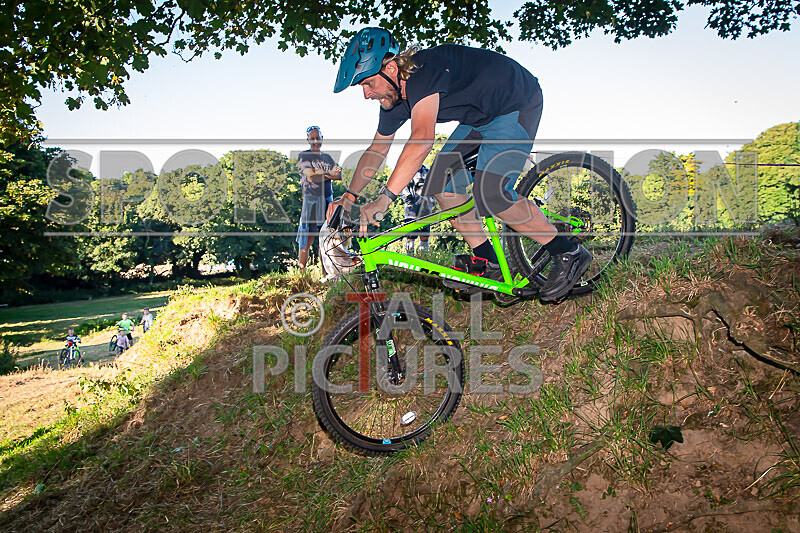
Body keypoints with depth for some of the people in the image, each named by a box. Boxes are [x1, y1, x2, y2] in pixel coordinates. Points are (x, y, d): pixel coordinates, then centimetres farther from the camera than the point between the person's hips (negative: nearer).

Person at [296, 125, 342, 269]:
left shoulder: (327, 157, 18)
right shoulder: (303, 156, 2)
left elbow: (339, 175, 5)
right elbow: (311, 177, -11)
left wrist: (321, 174, -9)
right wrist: (329, 174, -3)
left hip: (328, 199, 5)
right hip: (311, 199, -5)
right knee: (307, 240, -7)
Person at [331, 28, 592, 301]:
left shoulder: (422, 72, -30)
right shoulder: (394, 98, -2)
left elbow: (422, 139, -45)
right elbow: (376, 150, 10)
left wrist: (385, 197, -47)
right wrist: (349, 196, 4)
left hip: (518, 104, -9)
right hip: (482, 115, 9)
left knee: (489, 193, -22)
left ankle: (569, 253, -5)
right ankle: (489, 266, 5)